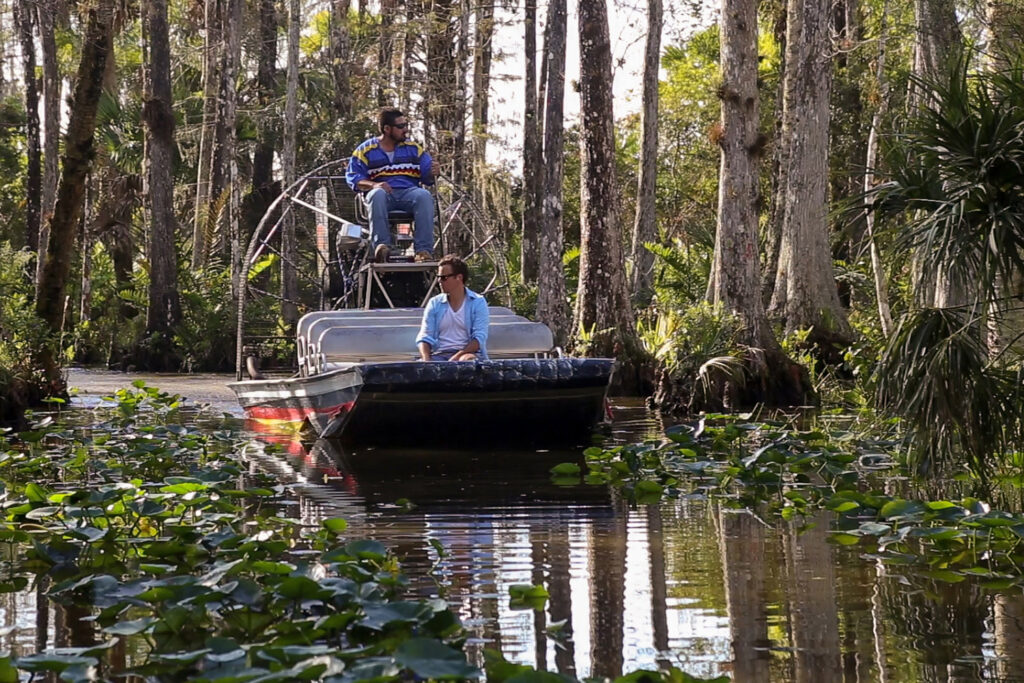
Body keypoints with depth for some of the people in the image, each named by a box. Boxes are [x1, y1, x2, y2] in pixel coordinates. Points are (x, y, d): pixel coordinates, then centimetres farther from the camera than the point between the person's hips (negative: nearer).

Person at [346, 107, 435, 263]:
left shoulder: (413, 148, 17)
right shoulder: (366, 150, 9)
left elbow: (427, 178, 13)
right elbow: (353, 177, 1)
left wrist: (432, 173, -13)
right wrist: (374, 185, -18)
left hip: (409, 192, 2)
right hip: (383, 194, -2)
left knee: (424, 196, -32)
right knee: (378, 194, -37)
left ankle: (424, 250, -38)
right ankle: (382, 246, -44)